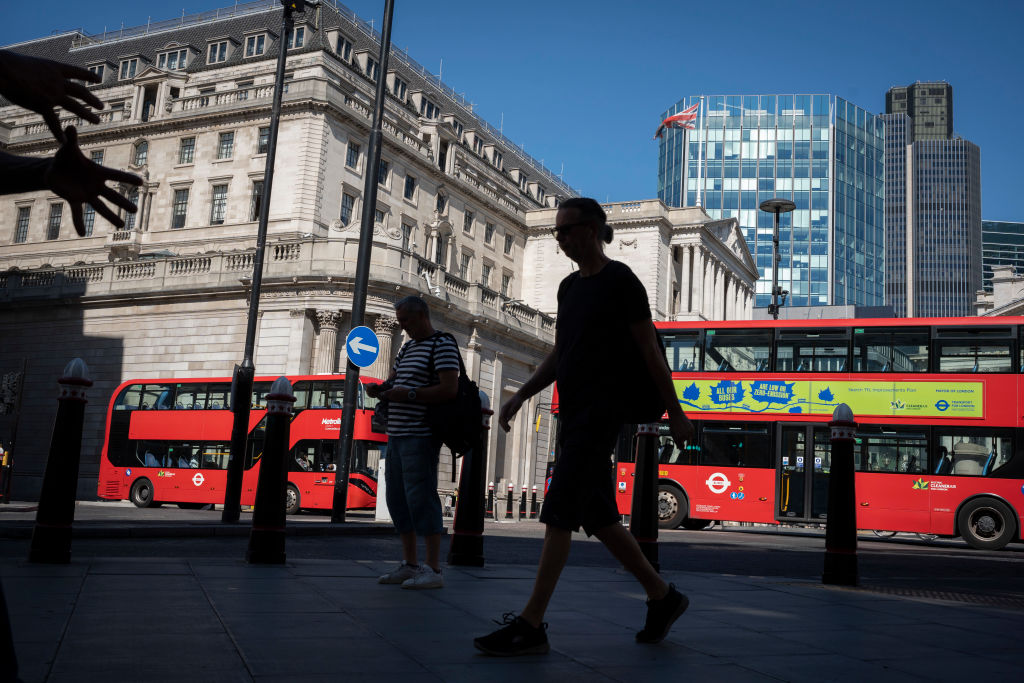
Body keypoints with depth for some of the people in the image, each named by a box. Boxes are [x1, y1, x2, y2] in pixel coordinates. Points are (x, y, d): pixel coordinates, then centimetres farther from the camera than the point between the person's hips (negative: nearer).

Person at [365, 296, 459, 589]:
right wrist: (380, 388, 3)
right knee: (398, 498, 10)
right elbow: (393, 381, 26)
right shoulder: (407, 348, 21)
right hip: (398, 433, 9)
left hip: (421, 436, -9)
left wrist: (408, 394, -18)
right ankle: (409, 565, 18)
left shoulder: (442, 345, -7)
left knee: (420, 497, -11)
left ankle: (434, 570, -7)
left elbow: (449, 389, -16)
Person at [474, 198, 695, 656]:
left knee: (559, 510, -13)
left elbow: (650, 350, -6)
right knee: (598, 517, 11)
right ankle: (663, 597, 25)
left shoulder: (621, 281, -5)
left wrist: (675, 412, -4)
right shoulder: (569, 287, 18)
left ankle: (530, 626, -11)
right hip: (574, 412, 9)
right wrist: (521, 395, 9)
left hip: (601, 411, -9)